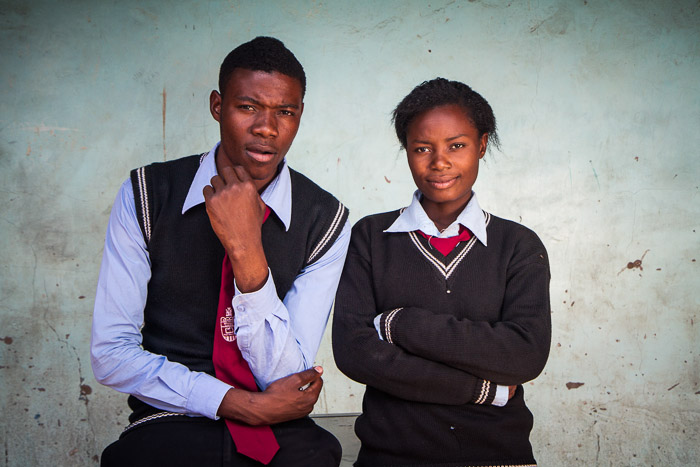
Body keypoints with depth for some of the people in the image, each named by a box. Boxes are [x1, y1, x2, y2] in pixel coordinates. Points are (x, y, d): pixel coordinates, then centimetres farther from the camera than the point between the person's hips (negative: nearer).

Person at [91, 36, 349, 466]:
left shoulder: (325, 220, -5)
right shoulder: (146, 195, -5)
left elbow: (285, 376, -9)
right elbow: (110, 353, -5)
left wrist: (247, 250, -23)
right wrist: (244, 404, -13)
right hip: (170, 427, 1)